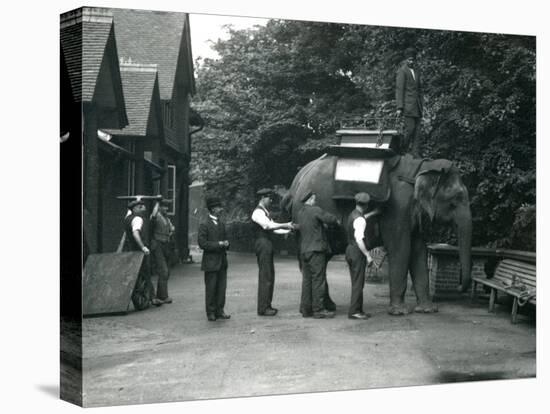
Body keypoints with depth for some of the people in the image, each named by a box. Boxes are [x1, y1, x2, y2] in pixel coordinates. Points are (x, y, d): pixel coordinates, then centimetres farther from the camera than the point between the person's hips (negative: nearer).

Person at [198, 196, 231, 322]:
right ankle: (211, 313, 10)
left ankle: (219, 311, 17)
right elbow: (202, 243, -14)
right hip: (211, 262, -7)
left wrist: (226, 244, 1)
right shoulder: (204, 224, -8)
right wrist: (219, 244, -17)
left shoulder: (221, 223, 15)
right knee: (211, 288, 1)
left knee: (221, 287, 8)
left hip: (222, 261, 7)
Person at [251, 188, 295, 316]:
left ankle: (267, 305, 21)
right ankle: (262, 308, -4)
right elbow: (268, 225, -25)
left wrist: (288, 230, 9)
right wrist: (285, 225, -25)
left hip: (267, 244, 10)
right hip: (262, 244, -10)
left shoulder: (266, 212, 20)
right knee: (265, 276, -8)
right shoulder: (258, 212, -12)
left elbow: (272, 227, 19)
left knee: (270, 275, 13)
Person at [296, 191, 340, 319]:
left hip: (304, 251, 8)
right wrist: (336, 221, 13)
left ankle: (305, 309, 13)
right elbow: (331, 219, -11)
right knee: (318, 280, -5)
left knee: (307, 279, 10)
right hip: (316, 250, -8)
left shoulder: (300, 213, 13)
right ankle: (318, 309, -5)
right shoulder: (316, 210, -10)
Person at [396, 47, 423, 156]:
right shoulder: (402, 71, -5)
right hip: (407, 105, -7)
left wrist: (421, 105, 18)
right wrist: (399, 107, -15)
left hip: (417, 105, 7)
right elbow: (399, 89, -9)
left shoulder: (416, 71, 18)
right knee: (410, 128, -12)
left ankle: (414, 152, 2)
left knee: (416, 129, 1)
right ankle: (403, 151, 1)